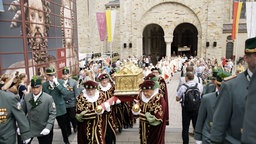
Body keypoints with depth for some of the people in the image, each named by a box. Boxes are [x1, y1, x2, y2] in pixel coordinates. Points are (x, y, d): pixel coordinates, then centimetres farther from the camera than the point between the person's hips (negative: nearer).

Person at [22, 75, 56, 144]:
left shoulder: (48, 98, -13)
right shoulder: (26, 97, 0)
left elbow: (52, 113, -13)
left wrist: (48, 127, -21)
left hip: (44, 129, -2)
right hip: (29, 128, 3)